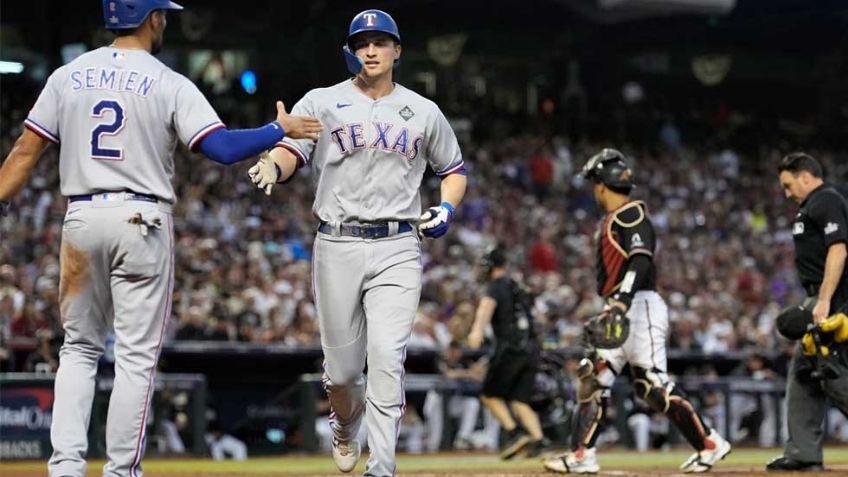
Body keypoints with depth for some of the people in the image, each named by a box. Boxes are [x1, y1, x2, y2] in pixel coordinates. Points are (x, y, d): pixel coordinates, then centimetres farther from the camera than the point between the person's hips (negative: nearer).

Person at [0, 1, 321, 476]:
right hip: (142, 222, -3)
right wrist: (281, 129, -1)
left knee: (80, 348, 14)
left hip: (81, 219, 3)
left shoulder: (67, 76, 6)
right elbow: (223, 147, -14)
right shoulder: (168, 84, -5)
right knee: (136, 356, 3)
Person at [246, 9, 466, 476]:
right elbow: (290, 151, -10)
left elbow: (455, 170, 21)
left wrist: (446, 208, 0)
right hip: (337, 247, 0)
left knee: (387, 358, -15)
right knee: (342, 366, 6)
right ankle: (346, 427, 40)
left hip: (397, 249, 0)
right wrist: (272, 166, -34)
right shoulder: (321, 103, 4)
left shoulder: (424, 112, 10)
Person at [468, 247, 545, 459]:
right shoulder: (517, 288, 24)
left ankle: (514, 432, -13)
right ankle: (537, 440, -15)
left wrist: (477, 330, -40)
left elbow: (487, 305, -22)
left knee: (490, 395, 4)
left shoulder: (497, 286, -1)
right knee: (520, 401, 6)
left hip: (510, 349, -7)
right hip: (531, 350, 7)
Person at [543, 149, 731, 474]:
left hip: (640, 308, -10)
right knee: (593, 377, 4)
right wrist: (608, 313, 26)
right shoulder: (612, 222, 21)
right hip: (621, 312, 10)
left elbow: (641, 261, -23)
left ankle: (710, 444, -5)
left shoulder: (632, 215, -9)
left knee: (654, 385, -13)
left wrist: (620, 301, -33)